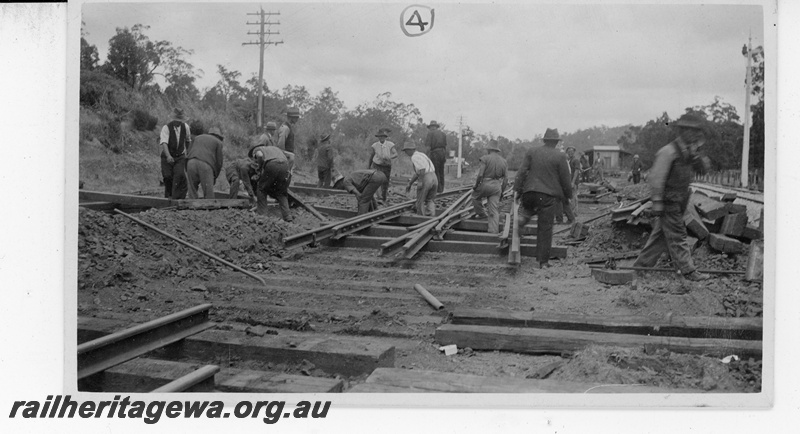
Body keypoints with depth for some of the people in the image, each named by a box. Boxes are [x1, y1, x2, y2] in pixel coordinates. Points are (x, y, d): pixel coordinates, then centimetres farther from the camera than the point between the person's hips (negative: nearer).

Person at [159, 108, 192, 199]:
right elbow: (164, 143, -30)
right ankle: (168, 197, 18)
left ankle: (177, 198, -21)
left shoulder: (185, 126, -3)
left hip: (180, 157, 2)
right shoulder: (166, 127, -17)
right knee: (168, 177, -4)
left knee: (180, 175, -18)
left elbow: (188, 140, 16)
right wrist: (168, 156, -46)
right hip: (167, 157, -2)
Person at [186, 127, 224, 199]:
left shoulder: (198, 138, 31)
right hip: (205, 165, -4)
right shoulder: (218, 142, 19)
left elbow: (188, 154, 23)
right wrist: (215, 177, 23)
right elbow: (219, 161, 12)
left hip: (191, 163, 4)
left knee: (192, 191, 12)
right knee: (209, 194, 0)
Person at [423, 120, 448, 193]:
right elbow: (445, 146, 12)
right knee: (441, 171, 14)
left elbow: (428, 146, -11)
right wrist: (445, 156, 15)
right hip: (443, 153, 6)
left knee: (435, 172, 0)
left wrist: (428, 156, -9)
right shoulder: (442, 133, 14)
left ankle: (438, 189, -2)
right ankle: (441, 188, 17)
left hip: (435, 153, -6)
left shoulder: (430, 133, -4)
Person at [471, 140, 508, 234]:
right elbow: (505, 179, 8)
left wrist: (476, 186, 1)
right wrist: (502, 191, 17)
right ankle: (494, 232, -1)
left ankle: (481, 213, 31)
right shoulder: (504, 161, 10)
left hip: (485, 184, -4)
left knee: (475, 195, 29)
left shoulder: (485, 158, -6)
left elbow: (480, 175, -12)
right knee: (494, 211, 4)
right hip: (497, 186, 4)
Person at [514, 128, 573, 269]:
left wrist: (518, 190, 3)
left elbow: (521, 172, 1)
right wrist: (568, 194, 16)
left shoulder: (532, 152, 6)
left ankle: (523, 216, 0)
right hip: (549, 195, -2)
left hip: (530, 192, 2)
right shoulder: (559, 157, -2)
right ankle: (543, 261, 5)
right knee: (545, 228, 3)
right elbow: (565, 179, 1)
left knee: (528, 205, 35)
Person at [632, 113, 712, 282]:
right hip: (669, 203, -9)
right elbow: (656, 177, -19)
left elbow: (703, 168, 18)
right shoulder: (668, 152, -18)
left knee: (661, 235, 12)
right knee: (677, 237, -5)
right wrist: (657, 203, -21)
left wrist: (699, 160, -7)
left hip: (679, 202, 9)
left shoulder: (687, 152, 10)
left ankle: (641, 265, 20)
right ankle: (688, 271, -2)